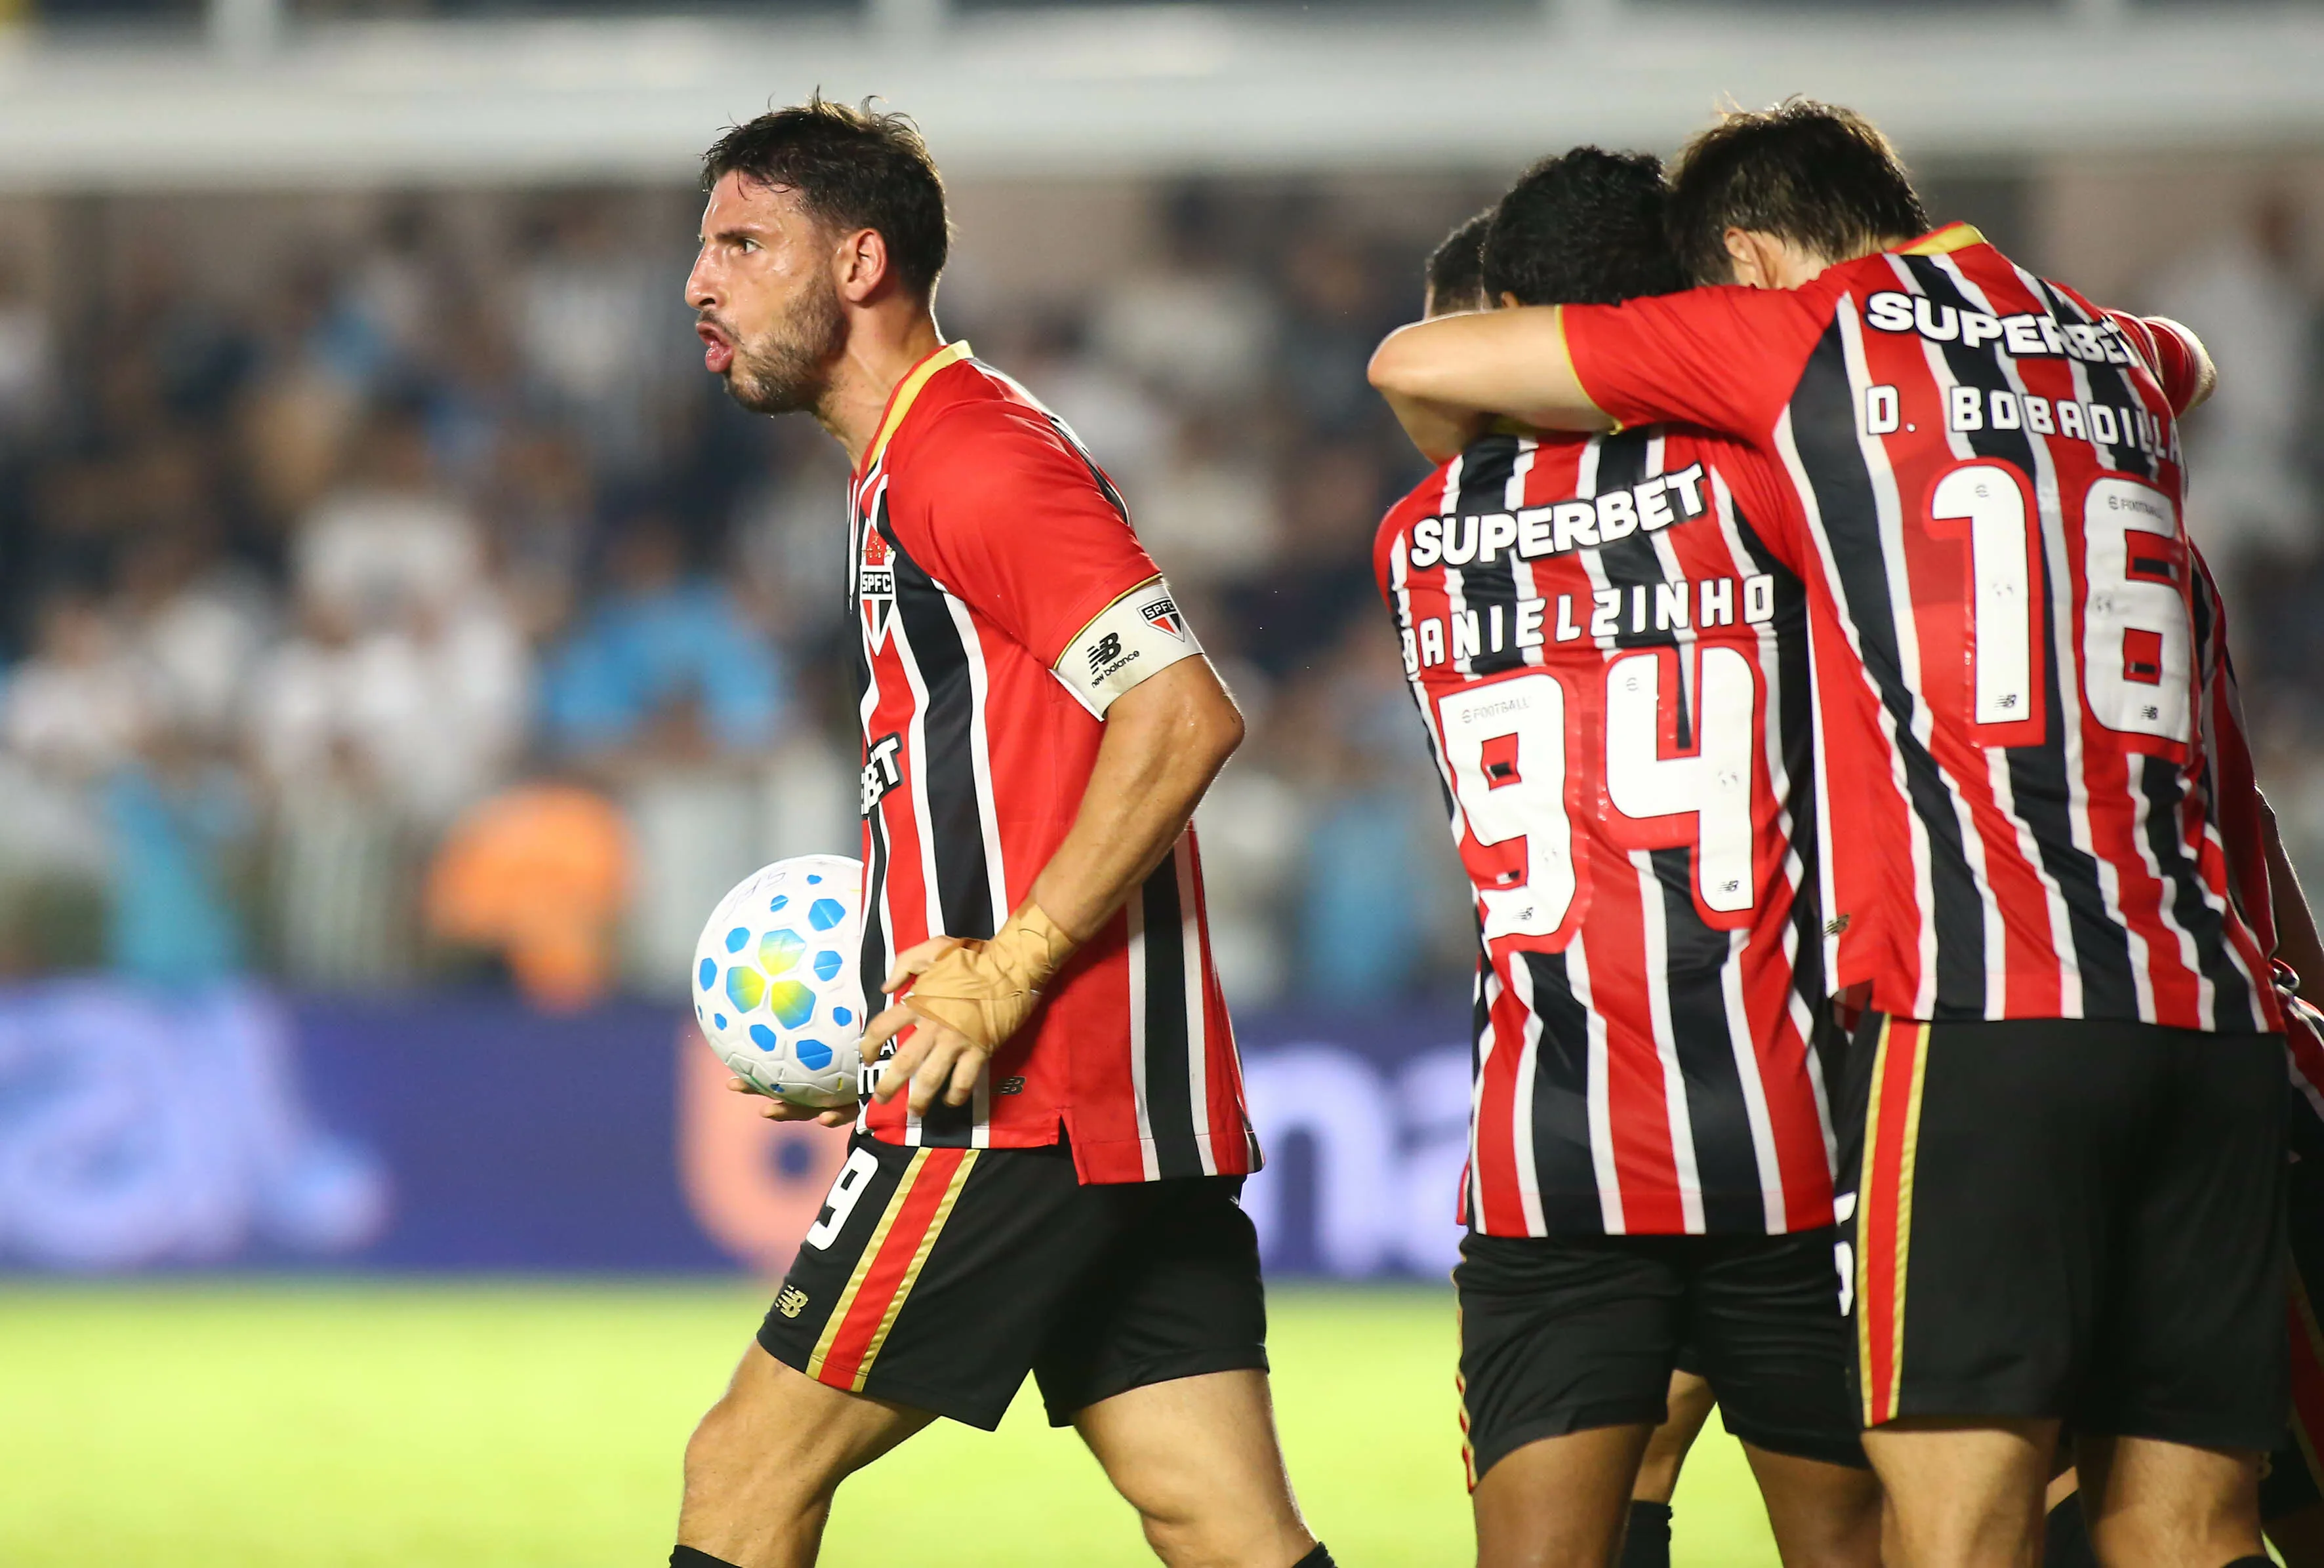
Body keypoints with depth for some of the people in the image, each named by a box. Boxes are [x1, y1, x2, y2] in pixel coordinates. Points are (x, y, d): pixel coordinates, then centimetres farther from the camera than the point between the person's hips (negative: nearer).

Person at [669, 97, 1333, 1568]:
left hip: (1024, 1111, -10)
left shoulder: (967, 453, -10)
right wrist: (905, 1020, 19)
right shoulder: (912, 469, 22)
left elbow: (1181, 716, -21)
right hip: (1142, 1114, 10)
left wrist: (1006, 975, -20)